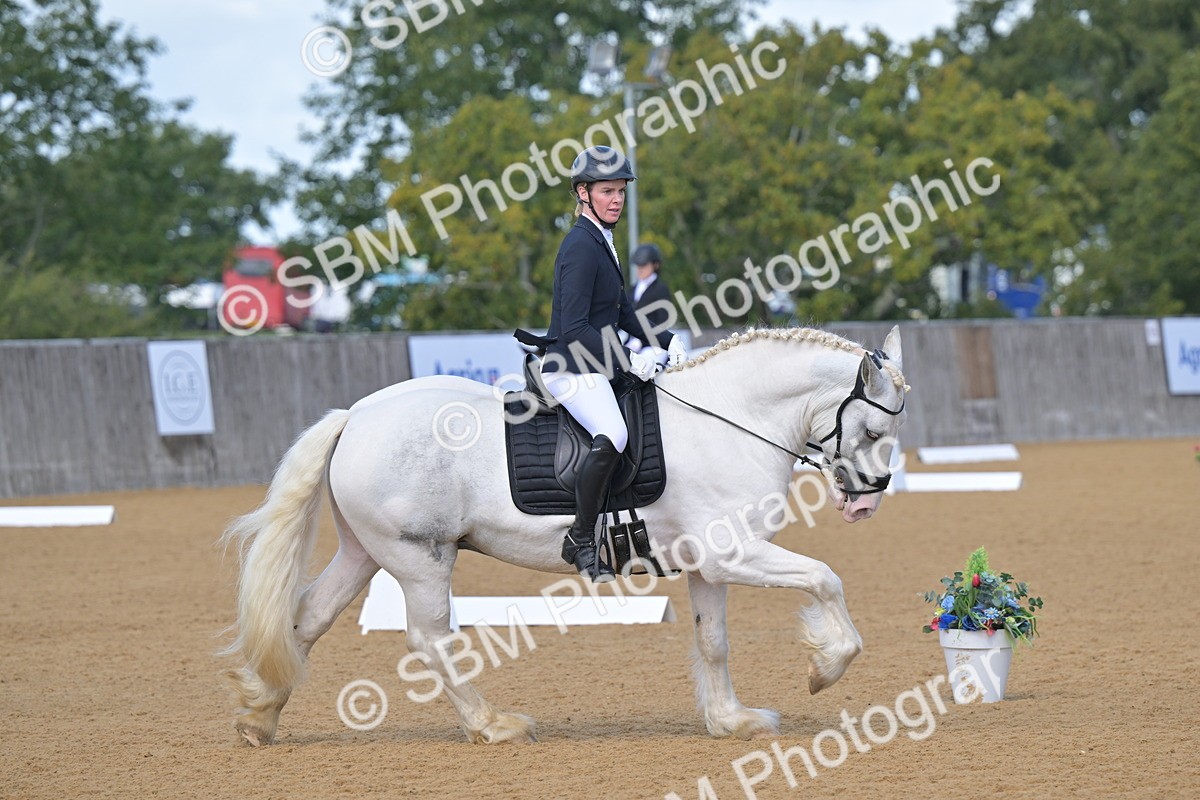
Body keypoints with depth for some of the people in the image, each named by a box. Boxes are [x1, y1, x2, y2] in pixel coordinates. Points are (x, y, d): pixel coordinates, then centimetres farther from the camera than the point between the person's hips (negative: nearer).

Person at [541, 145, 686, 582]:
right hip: (572, 369, -11)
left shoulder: (602, 242, 15)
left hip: (597, 364, 11)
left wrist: (665, 342, 11)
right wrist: (628, 362, -24)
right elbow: (574, 329, -21)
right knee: (613, 436, -33)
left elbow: (622, 314, 24)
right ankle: (582, 539, -23)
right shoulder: (581, 246, -15)